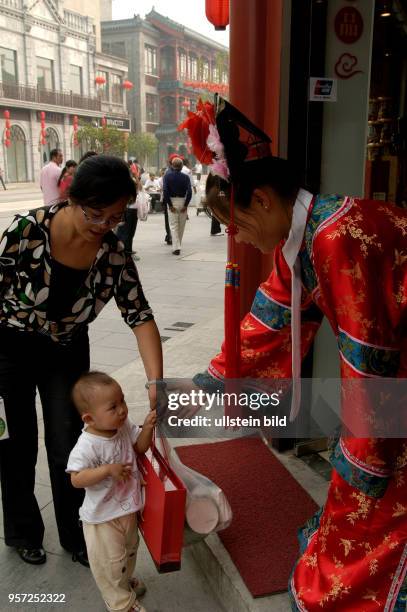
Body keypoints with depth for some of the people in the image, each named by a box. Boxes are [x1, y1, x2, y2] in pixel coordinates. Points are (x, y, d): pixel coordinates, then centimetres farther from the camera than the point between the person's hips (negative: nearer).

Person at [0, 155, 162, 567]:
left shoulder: (113, 253, -18)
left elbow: (140, 316, -17)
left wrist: (156, 383, -25)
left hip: (68, 354, 2)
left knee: (67, 449, 10)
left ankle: (74, 534, 34)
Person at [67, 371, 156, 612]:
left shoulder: (124, 426, -11)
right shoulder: (87, 446, -31)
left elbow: (139, 448, 0)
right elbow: (77, 479, -29)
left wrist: (147, 427, -18)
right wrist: (108, 470, -35)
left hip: (128, 508, 7)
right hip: (103, 516, -7)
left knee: (129, 549, 30)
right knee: (110, 561, 11)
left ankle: (126, 579, 58)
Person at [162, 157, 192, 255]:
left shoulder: (167, 176, -3)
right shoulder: (185, 177, -2)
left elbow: (165, 190, -12)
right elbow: (189, 192, -10)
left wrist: (170, 205, -9)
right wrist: (186, 205, -7)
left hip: (172, 201, -1)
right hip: (182, 201, 1)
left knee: (173, 226, 0)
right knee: (181, 225, 15)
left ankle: (176, 247, -11)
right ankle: (178, 245, 26)